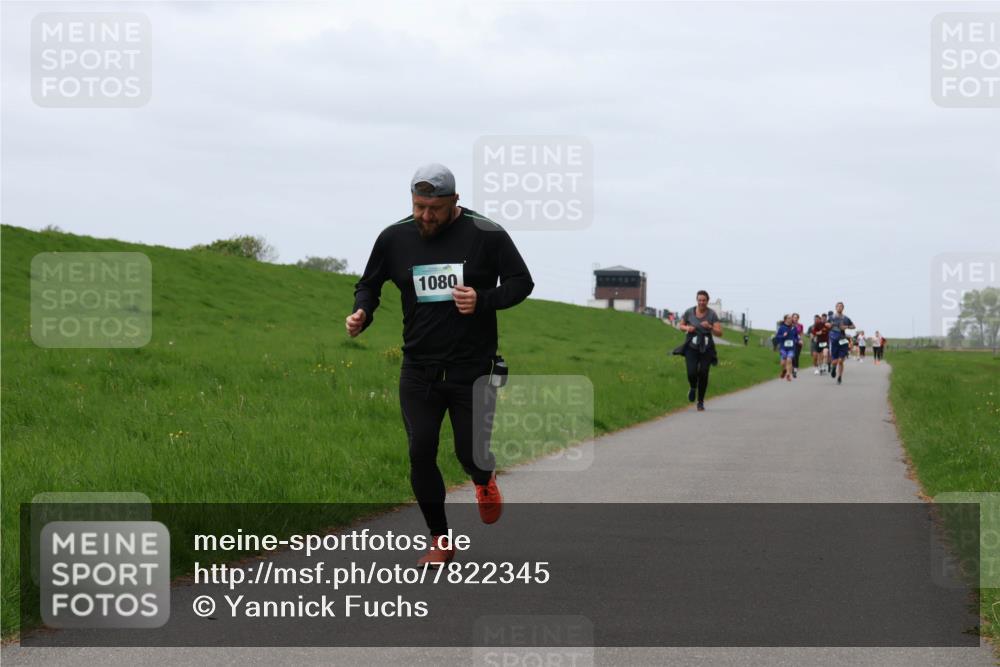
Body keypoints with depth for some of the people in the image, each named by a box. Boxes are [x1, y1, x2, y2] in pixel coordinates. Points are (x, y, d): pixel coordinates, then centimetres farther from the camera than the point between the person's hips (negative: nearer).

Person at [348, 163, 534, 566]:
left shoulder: (486, 235, -7)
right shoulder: (394, 239, 1)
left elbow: (521, 281, 0)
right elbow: (370, 284, 15)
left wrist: (484, 301, -19)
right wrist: (362, 313, -7)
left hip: (473, 370, -2)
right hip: (418, 371, 2)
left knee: (471, 453, -1)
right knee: (421, 454, -4)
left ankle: (484, 481, 38)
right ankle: (440, 540, 12)